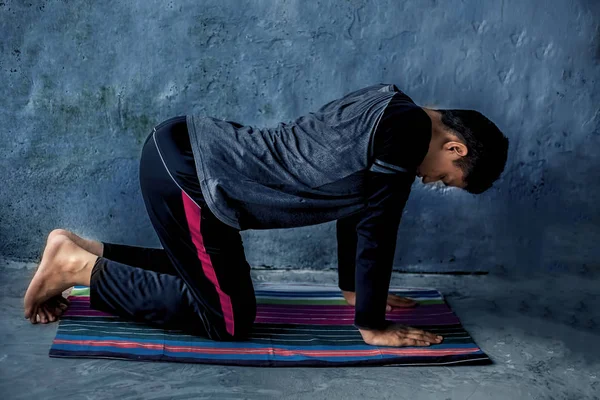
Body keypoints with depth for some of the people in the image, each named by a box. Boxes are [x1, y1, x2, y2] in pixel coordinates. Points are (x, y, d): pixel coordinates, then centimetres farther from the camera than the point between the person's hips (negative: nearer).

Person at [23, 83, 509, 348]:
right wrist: (373, 326, 0)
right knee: (228, 320, 3)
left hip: (185, 150, 10)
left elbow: (351, 200, 23)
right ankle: (77, 267, 5)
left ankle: (78, 248, 25)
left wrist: (354, 289, 29)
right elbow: (376, 230, -12)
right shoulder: (408, 131, -14)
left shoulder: (390, 109, 14)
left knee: (209, 276, 27)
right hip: (185, 173, -10)